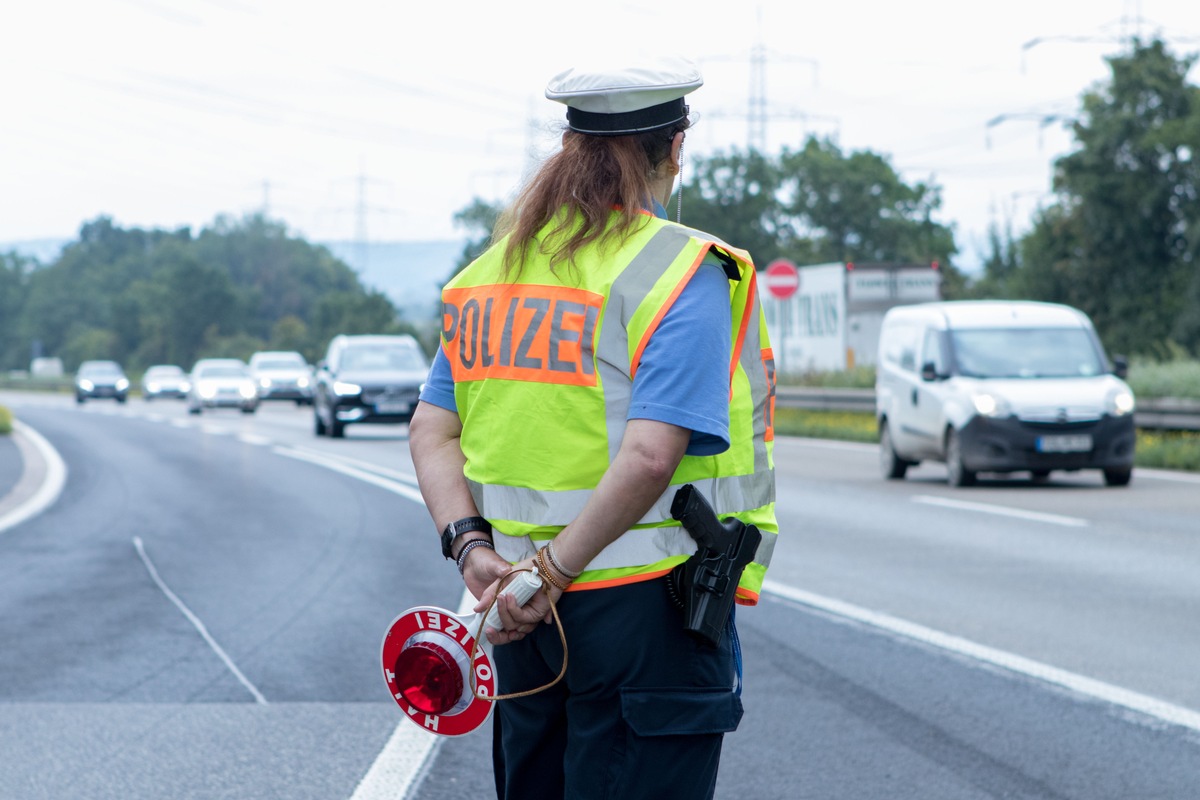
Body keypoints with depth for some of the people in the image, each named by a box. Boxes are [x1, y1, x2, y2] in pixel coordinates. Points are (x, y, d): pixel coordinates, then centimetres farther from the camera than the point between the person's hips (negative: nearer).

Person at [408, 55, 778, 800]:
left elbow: (432, 431, 5)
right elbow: (650, 454, -22)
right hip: (642, 608, -7)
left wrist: (471, 546, -5)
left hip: (528, 615, 7)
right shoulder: (683, 273, -11)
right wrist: (554, 571, -17)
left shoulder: (494, 269, 11)